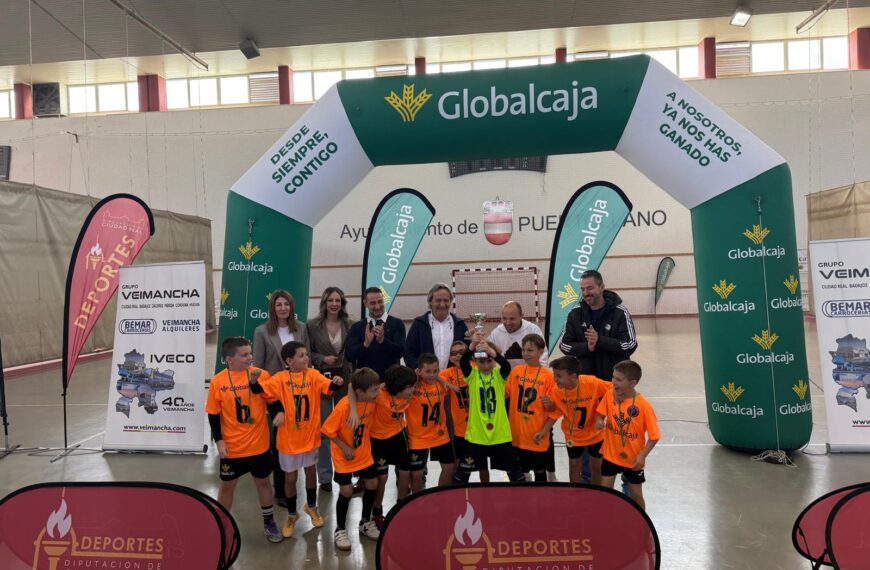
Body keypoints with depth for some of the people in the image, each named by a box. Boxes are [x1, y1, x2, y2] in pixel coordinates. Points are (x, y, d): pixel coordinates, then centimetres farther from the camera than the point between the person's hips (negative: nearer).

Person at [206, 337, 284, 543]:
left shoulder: (261, 375, -9)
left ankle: (269, 523, 34)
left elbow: (275, 399, -2)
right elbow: (213, 415, -4)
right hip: (232, 447, -1)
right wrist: (219, 441, -9)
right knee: (227, 485, 14)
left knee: (263, 482, 16)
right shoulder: (218, 382, -10)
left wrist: (279, 412, -23)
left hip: (259, 444, 1)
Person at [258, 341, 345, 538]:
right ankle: (291, 515, 35)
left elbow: (328, 386, -23)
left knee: (311, 471, 20)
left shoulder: (313, 375, -9)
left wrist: (336, 382, -44)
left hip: (310, 435, 2)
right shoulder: (281, 378, -13)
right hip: (289, 438, -2)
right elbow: (262, 390, -23)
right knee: (290, 477, 12)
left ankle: (311, 506, 45)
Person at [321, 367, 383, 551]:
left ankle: (365, 522, 29)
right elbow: (328, 430, -22)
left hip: (364, 453, 6)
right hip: (343, 455, -5)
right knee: (347, 490, -4)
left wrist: (365, 442, 3)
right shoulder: (343, 407, -31)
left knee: (372, 484, 7)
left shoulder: (372, 401, -14)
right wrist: (344, 447, -20)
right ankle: (340, 529, 18)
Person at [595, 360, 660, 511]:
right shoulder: (609, 395, -13)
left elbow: (654, 436, -16)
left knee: (636, 494, 15)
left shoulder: (643, 406, -23)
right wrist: (599, 421, -22)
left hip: (633, 459, -3)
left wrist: (642, 455, -23)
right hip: (610, 454, 3)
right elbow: (601, 414, 1)